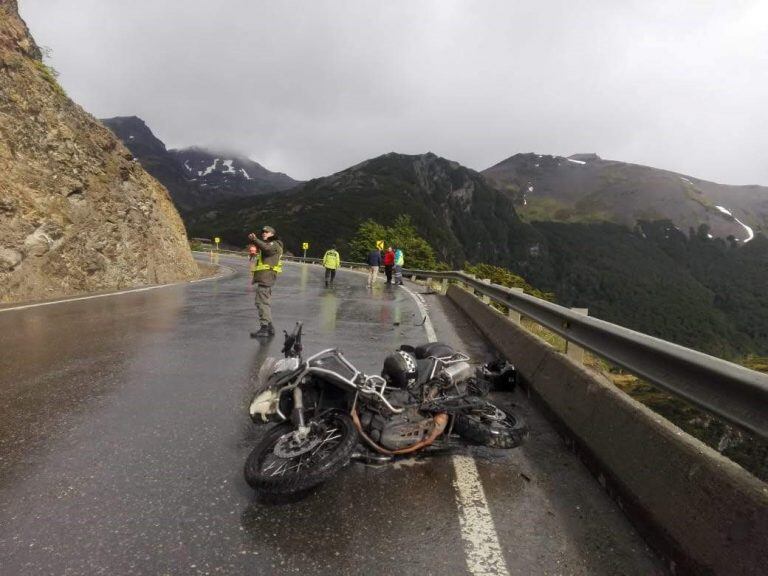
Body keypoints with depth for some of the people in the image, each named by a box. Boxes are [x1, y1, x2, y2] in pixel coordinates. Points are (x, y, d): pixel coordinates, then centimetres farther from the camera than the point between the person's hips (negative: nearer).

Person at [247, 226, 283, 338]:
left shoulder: (275, 244, -4)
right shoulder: (267, 245, 28)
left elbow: (266, 248, -27)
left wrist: (255, 239, -36)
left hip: (266, 275, -11)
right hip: (263, 277, 11)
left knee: (261, 301, -16)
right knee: (265, 301, 14)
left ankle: (264, 328, -18)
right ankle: (270, 328, 21)